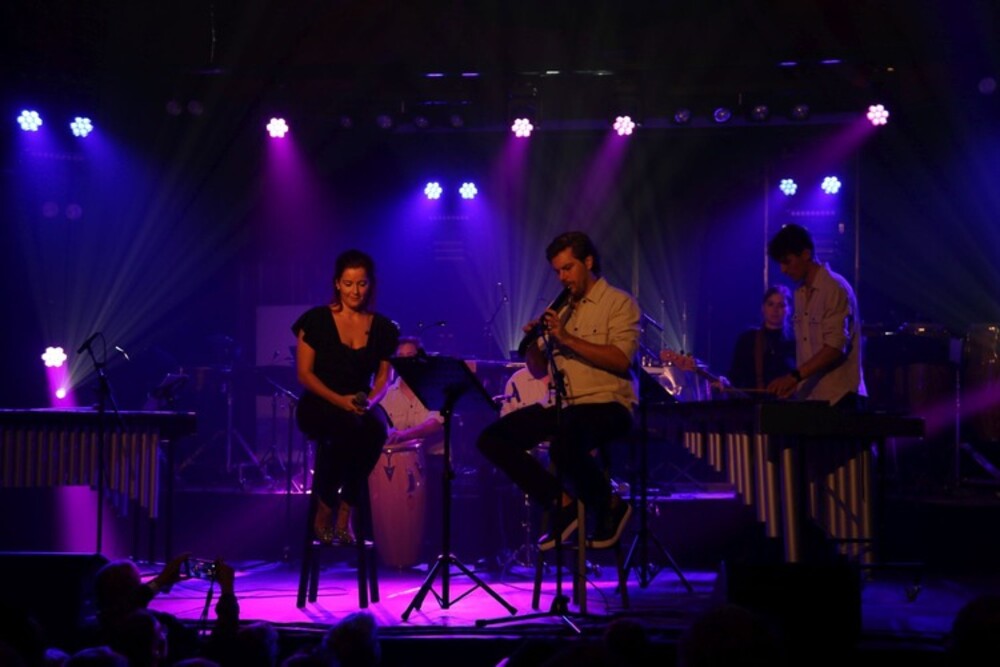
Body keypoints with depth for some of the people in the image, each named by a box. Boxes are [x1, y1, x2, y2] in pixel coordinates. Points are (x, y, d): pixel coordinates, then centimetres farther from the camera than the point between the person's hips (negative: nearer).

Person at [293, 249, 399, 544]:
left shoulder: (382, 328, 7)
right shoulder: (316, 320, -2)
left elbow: (383, 377, 9)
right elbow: (305, 373, -4)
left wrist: (369, 400, -14)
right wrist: (340, 400, -18)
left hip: (362, 407, 3)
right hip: (319, 406, -3)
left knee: (376, 429, -35)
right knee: (347, 425, -38)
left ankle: (346, 512, -19)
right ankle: (324, 509, -20)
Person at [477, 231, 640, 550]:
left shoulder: (619, 303, 0)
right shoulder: (561, 309, 19)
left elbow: (621, 360, -16)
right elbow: (538, 370, 18)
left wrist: (566, 338, -18)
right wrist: (533, 343, -4)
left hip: (607, 404, -7)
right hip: (564, 405, 7)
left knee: (563, 444, -38)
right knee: (491, 438, -8)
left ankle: (609, 505, -9)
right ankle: (560, 501, -4)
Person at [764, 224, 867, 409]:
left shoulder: (836, 289, -10)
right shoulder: (800, 293, 14)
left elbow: (836, 347, -17)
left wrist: (794, 376, -23)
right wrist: (794, 384, 6)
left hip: (838, 397, -7)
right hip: (809, 397, 7)